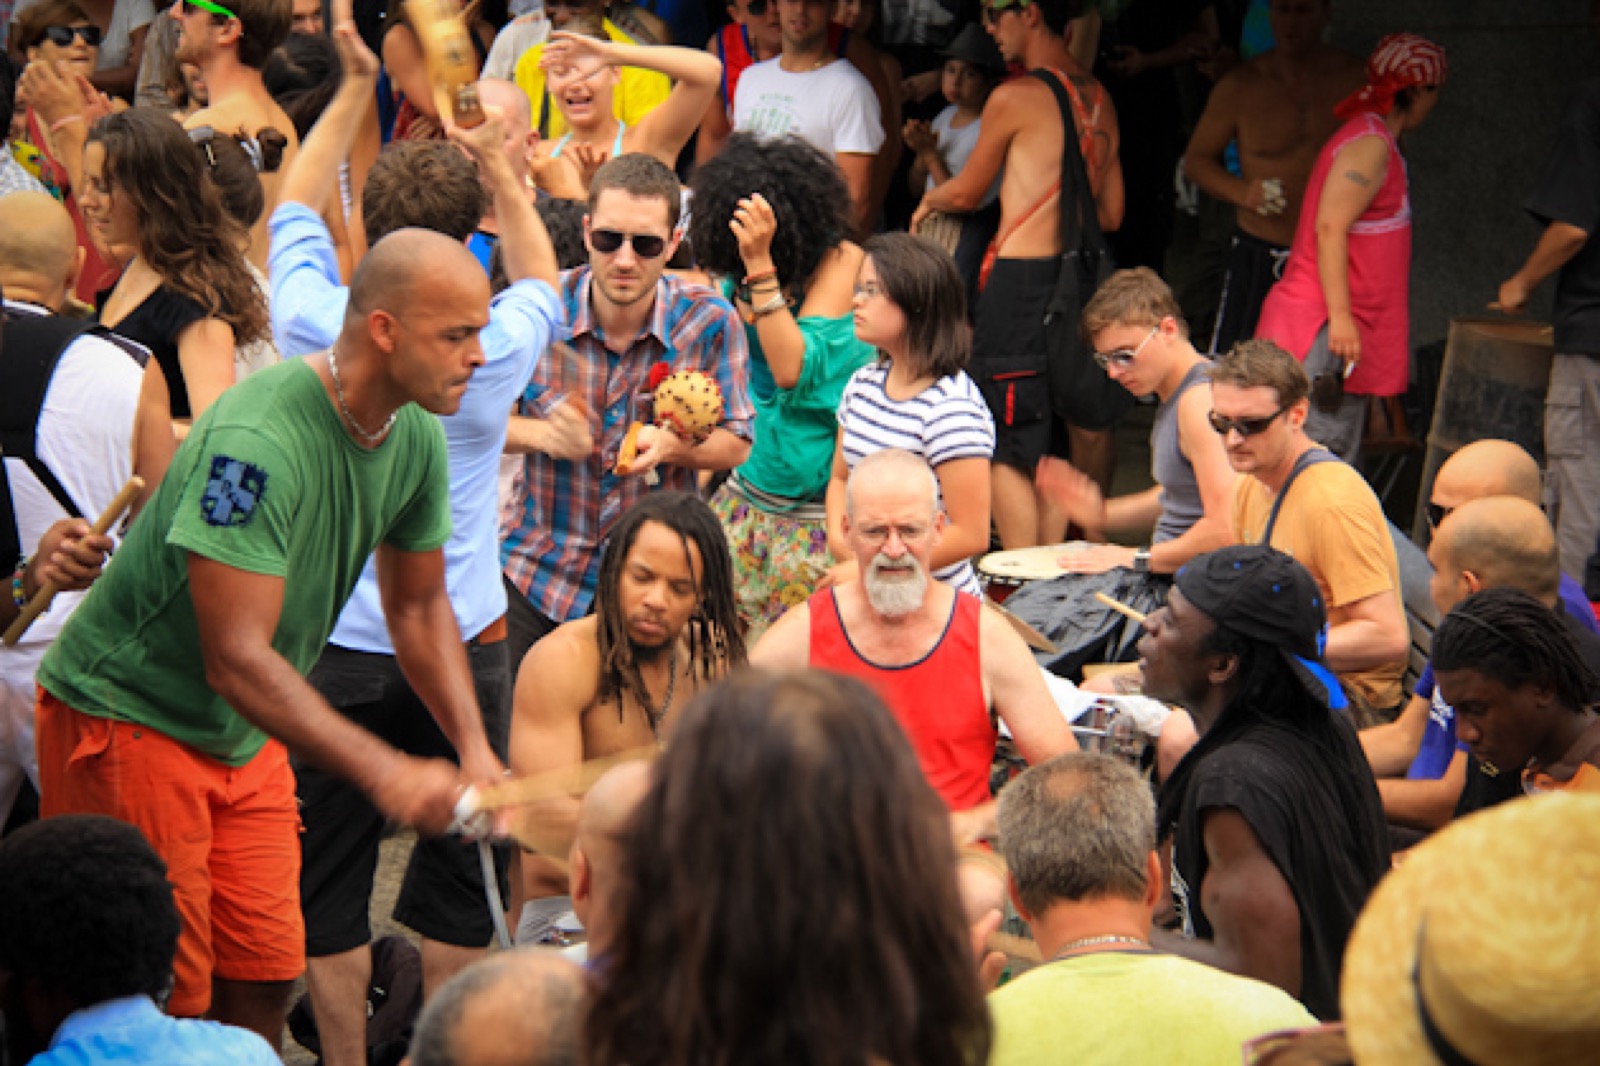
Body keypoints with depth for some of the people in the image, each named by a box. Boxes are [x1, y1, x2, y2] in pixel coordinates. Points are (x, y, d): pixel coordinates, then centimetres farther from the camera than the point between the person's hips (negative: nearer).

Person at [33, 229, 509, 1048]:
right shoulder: (258, 441, -31)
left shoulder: (417, 437, -4)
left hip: (244, 736, 8)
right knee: (165, 1006, -5)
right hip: (129, 714, -8)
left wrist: (475, 751, -2)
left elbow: (420, 608, 11)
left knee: (265, 978, 6)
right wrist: (384, 773, -37)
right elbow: (237, 660, -33)